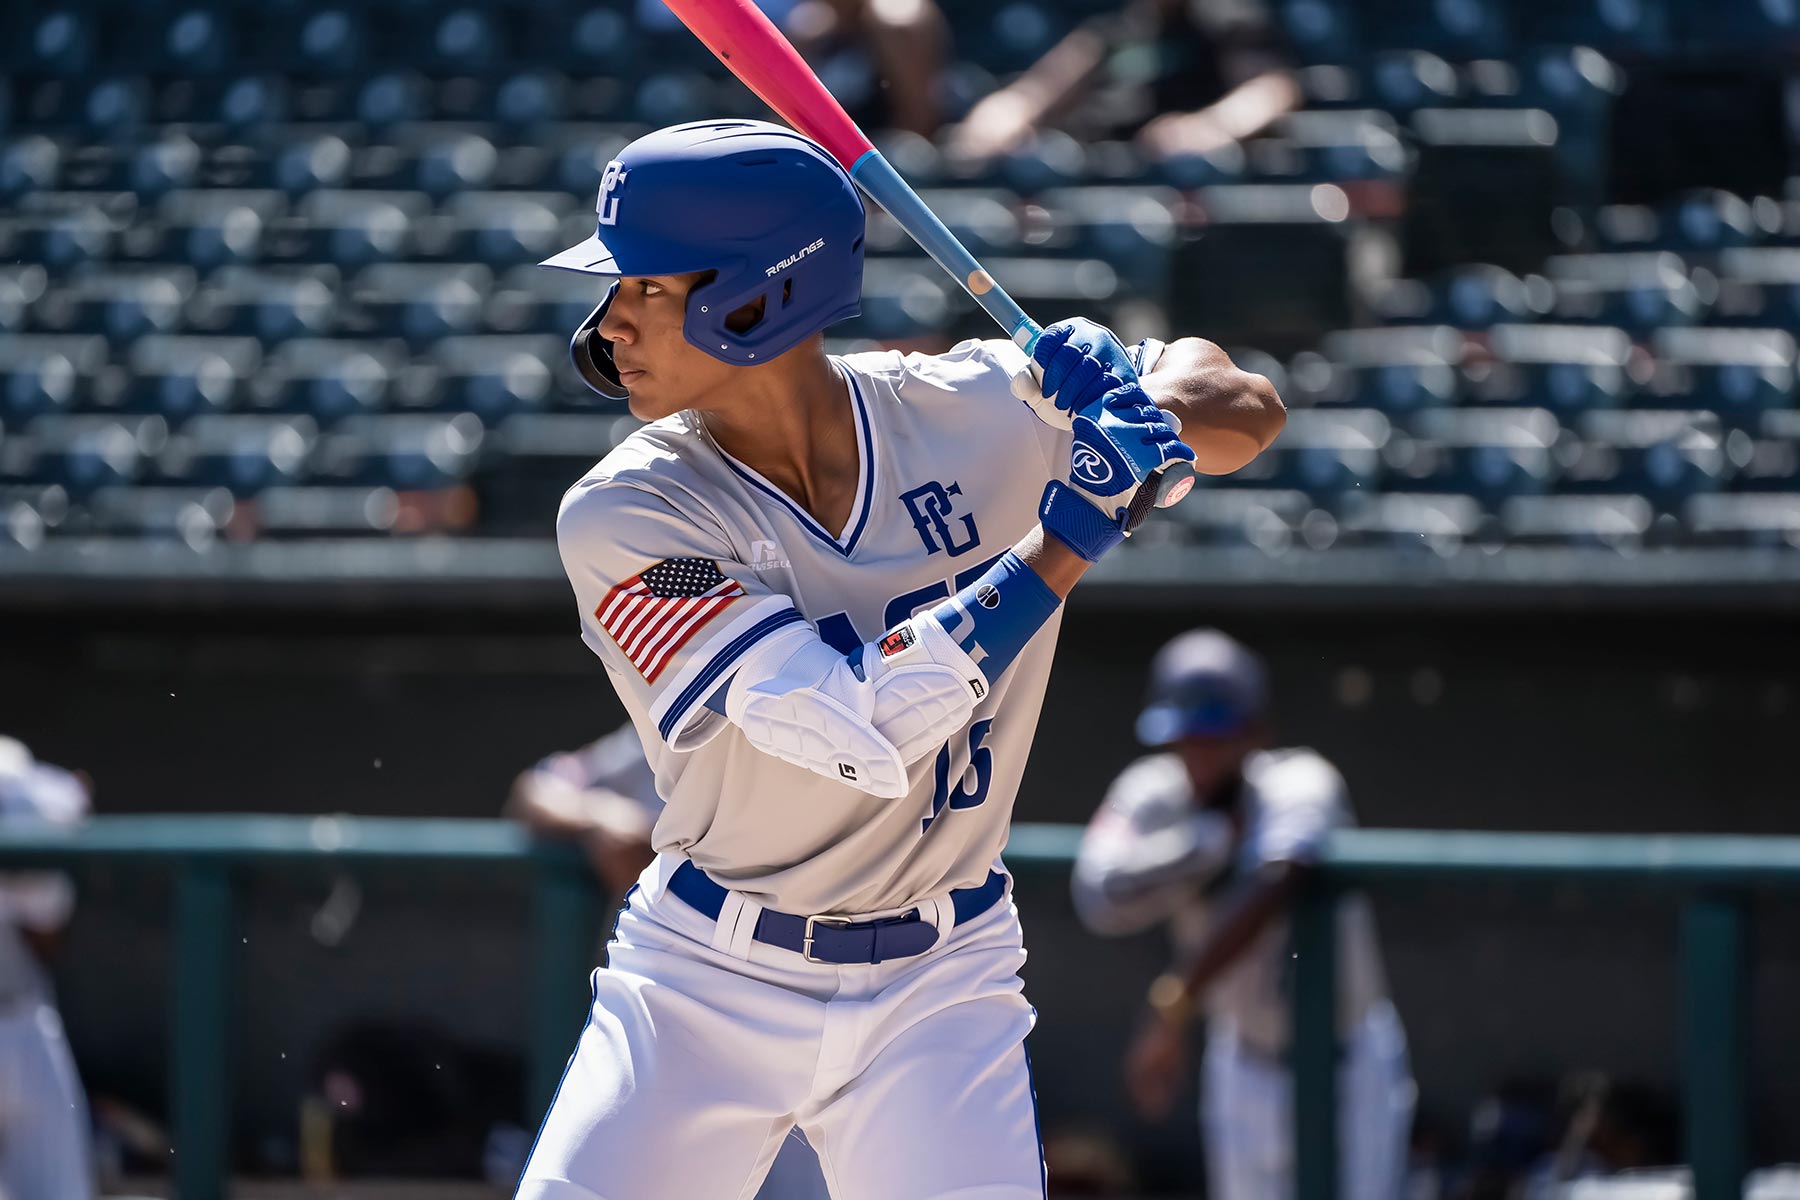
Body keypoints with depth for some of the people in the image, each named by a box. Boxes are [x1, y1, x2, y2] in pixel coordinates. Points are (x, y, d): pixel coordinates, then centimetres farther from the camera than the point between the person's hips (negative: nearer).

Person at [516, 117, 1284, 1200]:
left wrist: (1144, 398, -17)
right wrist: (1063, 546, -24)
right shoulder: (623, 519, -16)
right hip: (704, 982, -1)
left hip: (937, 989, 1)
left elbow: (1246, 413, 6)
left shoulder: (976, 414, -7)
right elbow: (861, 726, -25)